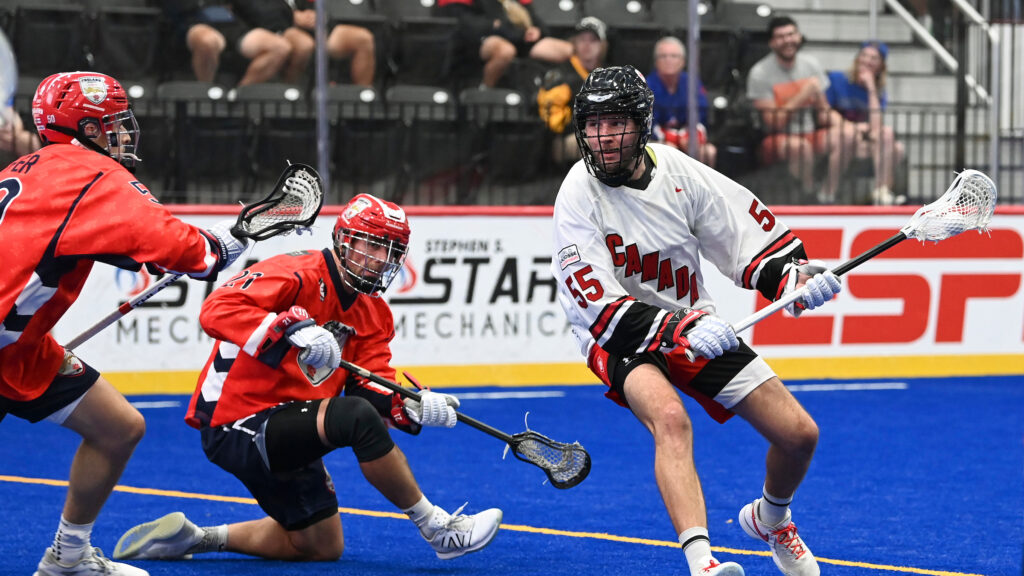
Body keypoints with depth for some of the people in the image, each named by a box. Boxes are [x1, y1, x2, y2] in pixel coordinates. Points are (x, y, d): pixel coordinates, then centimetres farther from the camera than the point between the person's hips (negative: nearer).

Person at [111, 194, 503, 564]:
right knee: (357, 418, -31)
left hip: (282, 432, 10)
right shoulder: (295, 275, -17)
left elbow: (371, 388, 3)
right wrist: (293, 328, -43)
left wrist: (413, 407, -19)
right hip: (237, 424, -10)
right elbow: (217, 310, -31)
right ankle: (437, 528, -18)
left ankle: (192, 538, 23)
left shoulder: (374, 315, 10)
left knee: (322, 548, 17)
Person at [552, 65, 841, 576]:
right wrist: (678, 329, -36)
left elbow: (748, 230, 3)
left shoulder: (676, 170, -9)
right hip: (619, 341, -4)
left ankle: (770, 519, 35)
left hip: (693, 326, 5)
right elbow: (599, 307, -24)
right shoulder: (579, 195, -19)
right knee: (669, 417, -37)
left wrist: (794, 274, -15)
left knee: (799, 434, 1)